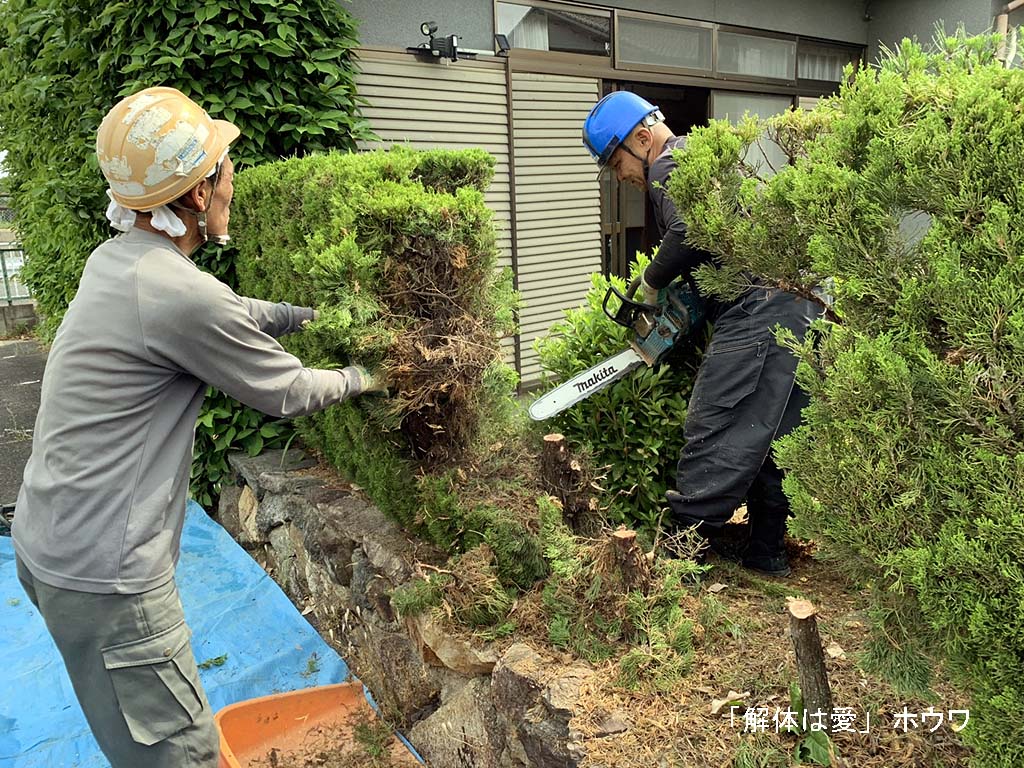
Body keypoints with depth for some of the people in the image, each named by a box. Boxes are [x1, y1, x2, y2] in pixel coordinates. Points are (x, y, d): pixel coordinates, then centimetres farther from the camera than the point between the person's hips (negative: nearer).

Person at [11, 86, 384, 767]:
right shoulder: (180, 294, -24)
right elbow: (286, 393, -11)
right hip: (103, 575, -9)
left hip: (49, 539, 10)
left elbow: (233, 313, 19)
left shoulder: (117, 259, 4)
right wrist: (358, 380, 7)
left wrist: (310, 314, 20)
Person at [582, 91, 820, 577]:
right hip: (802, 304, 10)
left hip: (757, 309, -10)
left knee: (714, 439, -7)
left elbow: (690, 233, -20)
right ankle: (768, 550, 22)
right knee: (771, 436, 13)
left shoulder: (669, 167, -2)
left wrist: (651, 284, -5)